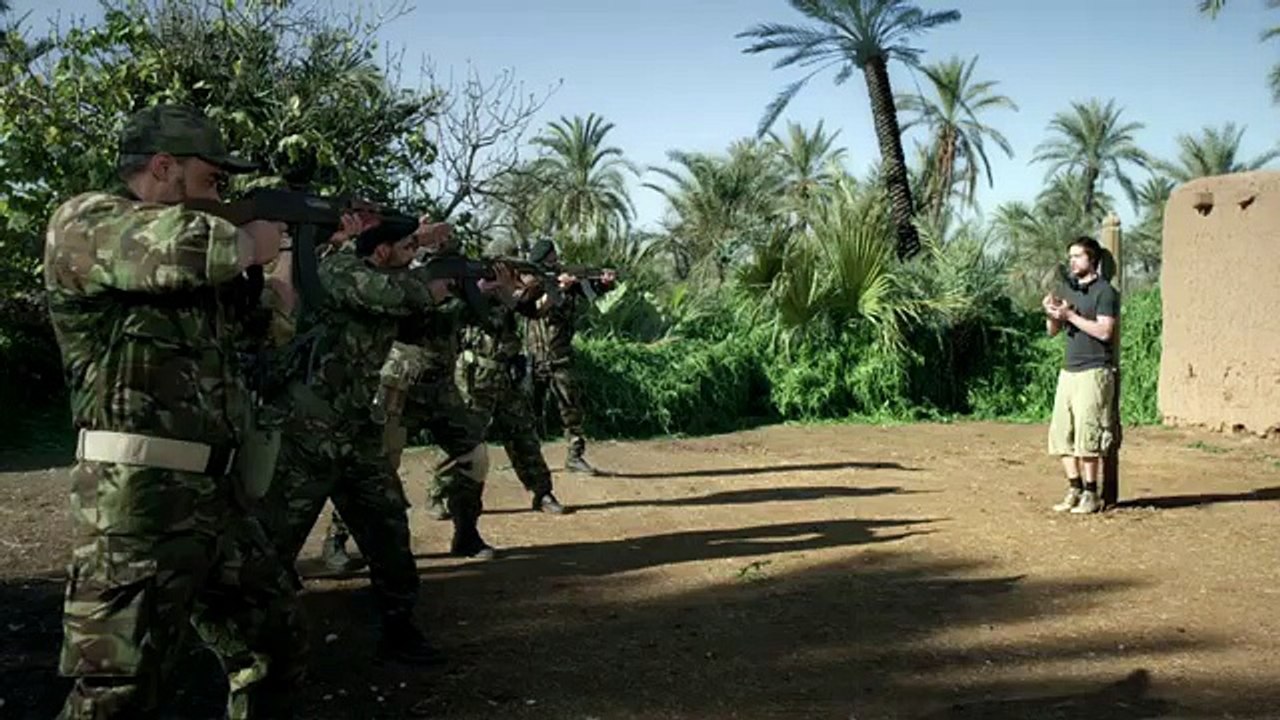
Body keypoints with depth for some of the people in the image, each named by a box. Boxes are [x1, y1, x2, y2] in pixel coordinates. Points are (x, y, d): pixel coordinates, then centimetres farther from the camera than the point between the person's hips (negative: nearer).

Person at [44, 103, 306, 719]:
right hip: (141, 502, -9)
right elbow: (190, 249, -26)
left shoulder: (192, 261, 19)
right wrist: (250, 242, -5)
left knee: (277, 645, 17)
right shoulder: (85, 222, -7)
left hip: (217, 494, 9)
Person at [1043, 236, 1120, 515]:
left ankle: (1091, 494, 2)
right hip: (1069, 369, 7)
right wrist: (1051, 314, -3)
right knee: (1061, 434, 5)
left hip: (1093, 371, -7)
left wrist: (1070, 315, -17)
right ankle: (1074, 489, 14)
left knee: (1087, 434, -7)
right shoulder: (1069, 288, 17)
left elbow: (1104, 331, -17)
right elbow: (1053, 331, 17)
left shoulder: (1104, 291, -6)